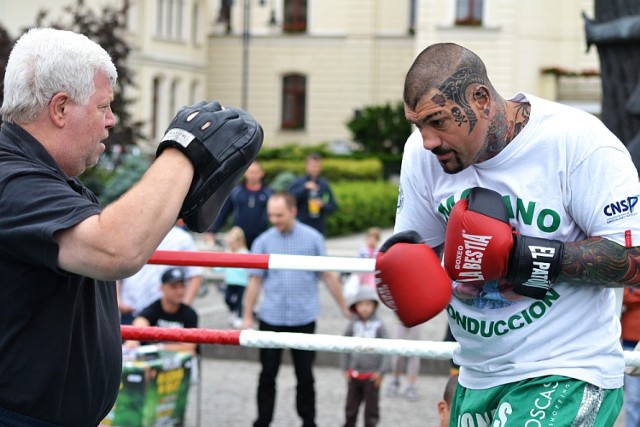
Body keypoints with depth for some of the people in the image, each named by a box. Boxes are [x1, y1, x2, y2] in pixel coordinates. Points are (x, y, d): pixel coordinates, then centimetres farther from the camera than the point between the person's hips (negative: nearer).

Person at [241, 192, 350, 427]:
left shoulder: (313, 238, -1)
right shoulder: (263, 242, 1)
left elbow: (328, 276, 3)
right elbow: (255, 281, 3)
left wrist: (345, 308, 4)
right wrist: (247, 317, 0)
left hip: (304, 318, -1)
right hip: (271, 318, 1)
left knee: (305, 376, 8)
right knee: (268, 374, 7)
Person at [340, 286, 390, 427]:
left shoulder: (378, 325, -9)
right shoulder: (353, 324, -2)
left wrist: (381, 371, -8)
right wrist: (345, 369, 4)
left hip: (372, 375, -3)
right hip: (354, 374, 3)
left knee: (371, 408, 7)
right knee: (351, 407, 14)